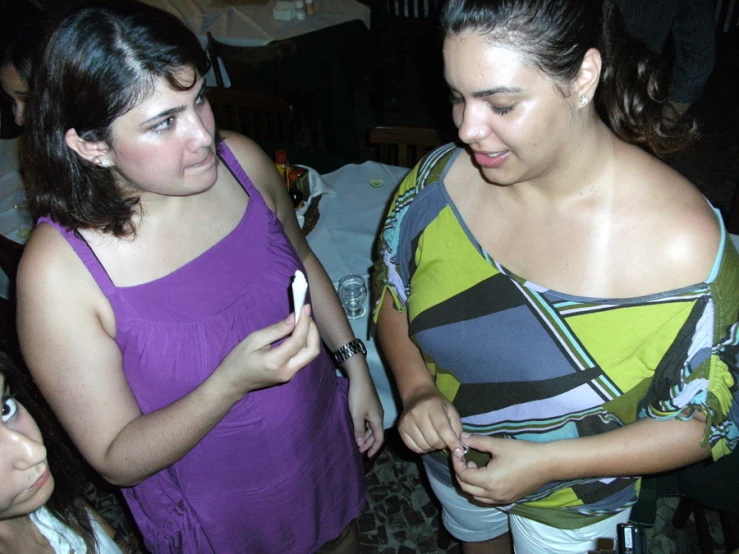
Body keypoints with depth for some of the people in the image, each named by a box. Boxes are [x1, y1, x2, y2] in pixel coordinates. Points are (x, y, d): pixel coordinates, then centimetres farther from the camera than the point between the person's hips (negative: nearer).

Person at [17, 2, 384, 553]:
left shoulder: (241, 160, -17)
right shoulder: (58, 270, -29)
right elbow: (117, 460, -21)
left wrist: (356, 365, 3)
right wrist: (232, 382, -37)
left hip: (324, 440, 4)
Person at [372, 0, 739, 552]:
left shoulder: (685, 245, -32)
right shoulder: (439, 178, -22)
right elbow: (391, 293, -5)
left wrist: (546, 463, -28)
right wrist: (417, 390, -22)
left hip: (574, 501, -3)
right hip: (452, 453, 4)